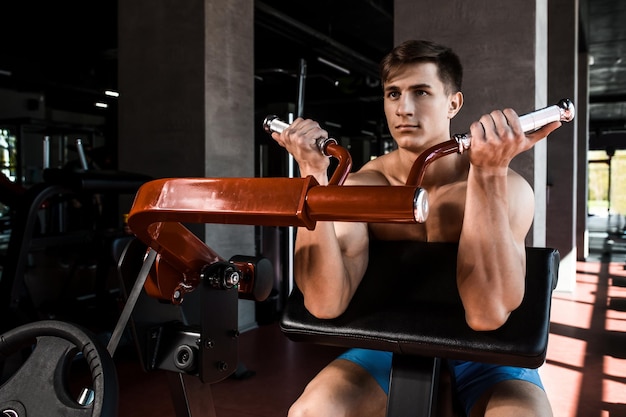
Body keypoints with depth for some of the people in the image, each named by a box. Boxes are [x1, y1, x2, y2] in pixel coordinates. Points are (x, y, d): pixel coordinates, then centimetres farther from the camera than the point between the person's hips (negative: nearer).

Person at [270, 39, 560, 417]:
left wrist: (489, 172, -35)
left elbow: (487, 314, -29)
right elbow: (325, 305, -22)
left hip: (484, 356, 0)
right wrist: (313, 175, -29)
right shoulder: (362, 186, -9)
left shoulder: (507, 186, -14)